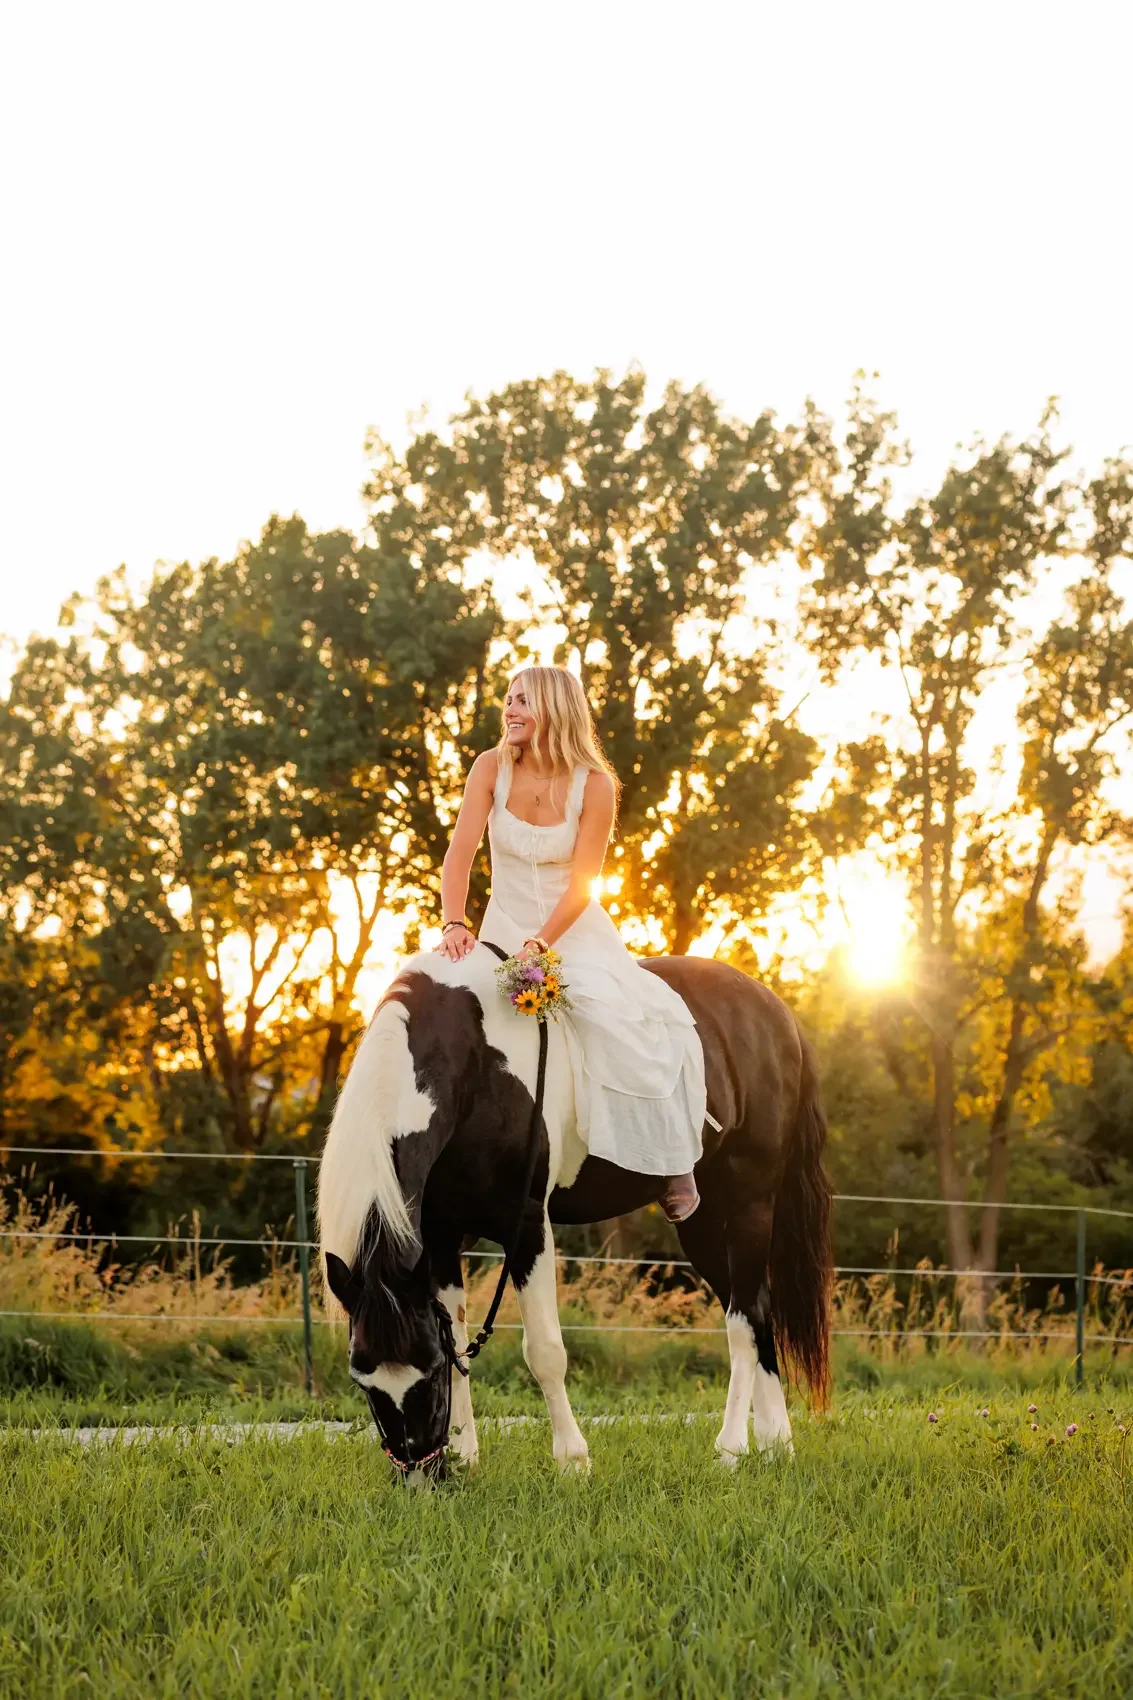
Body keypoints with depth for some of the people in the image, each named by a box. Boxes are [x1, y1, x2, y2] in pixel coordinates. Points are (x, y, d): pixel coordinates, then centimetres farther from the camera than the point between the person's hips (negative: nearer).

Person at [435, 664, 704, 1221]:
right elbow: (461, 853, -12)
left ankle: (672, 1160, -10)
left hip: (575, 929, -3)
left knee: (630, 1020, -26)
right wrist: (454, 924, -27)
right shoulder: (491, 768, -6)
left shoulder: (594, 785, -12)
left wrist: (540, 945, -27)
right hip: (506, 927, 3)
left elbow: (580, 884, -15)